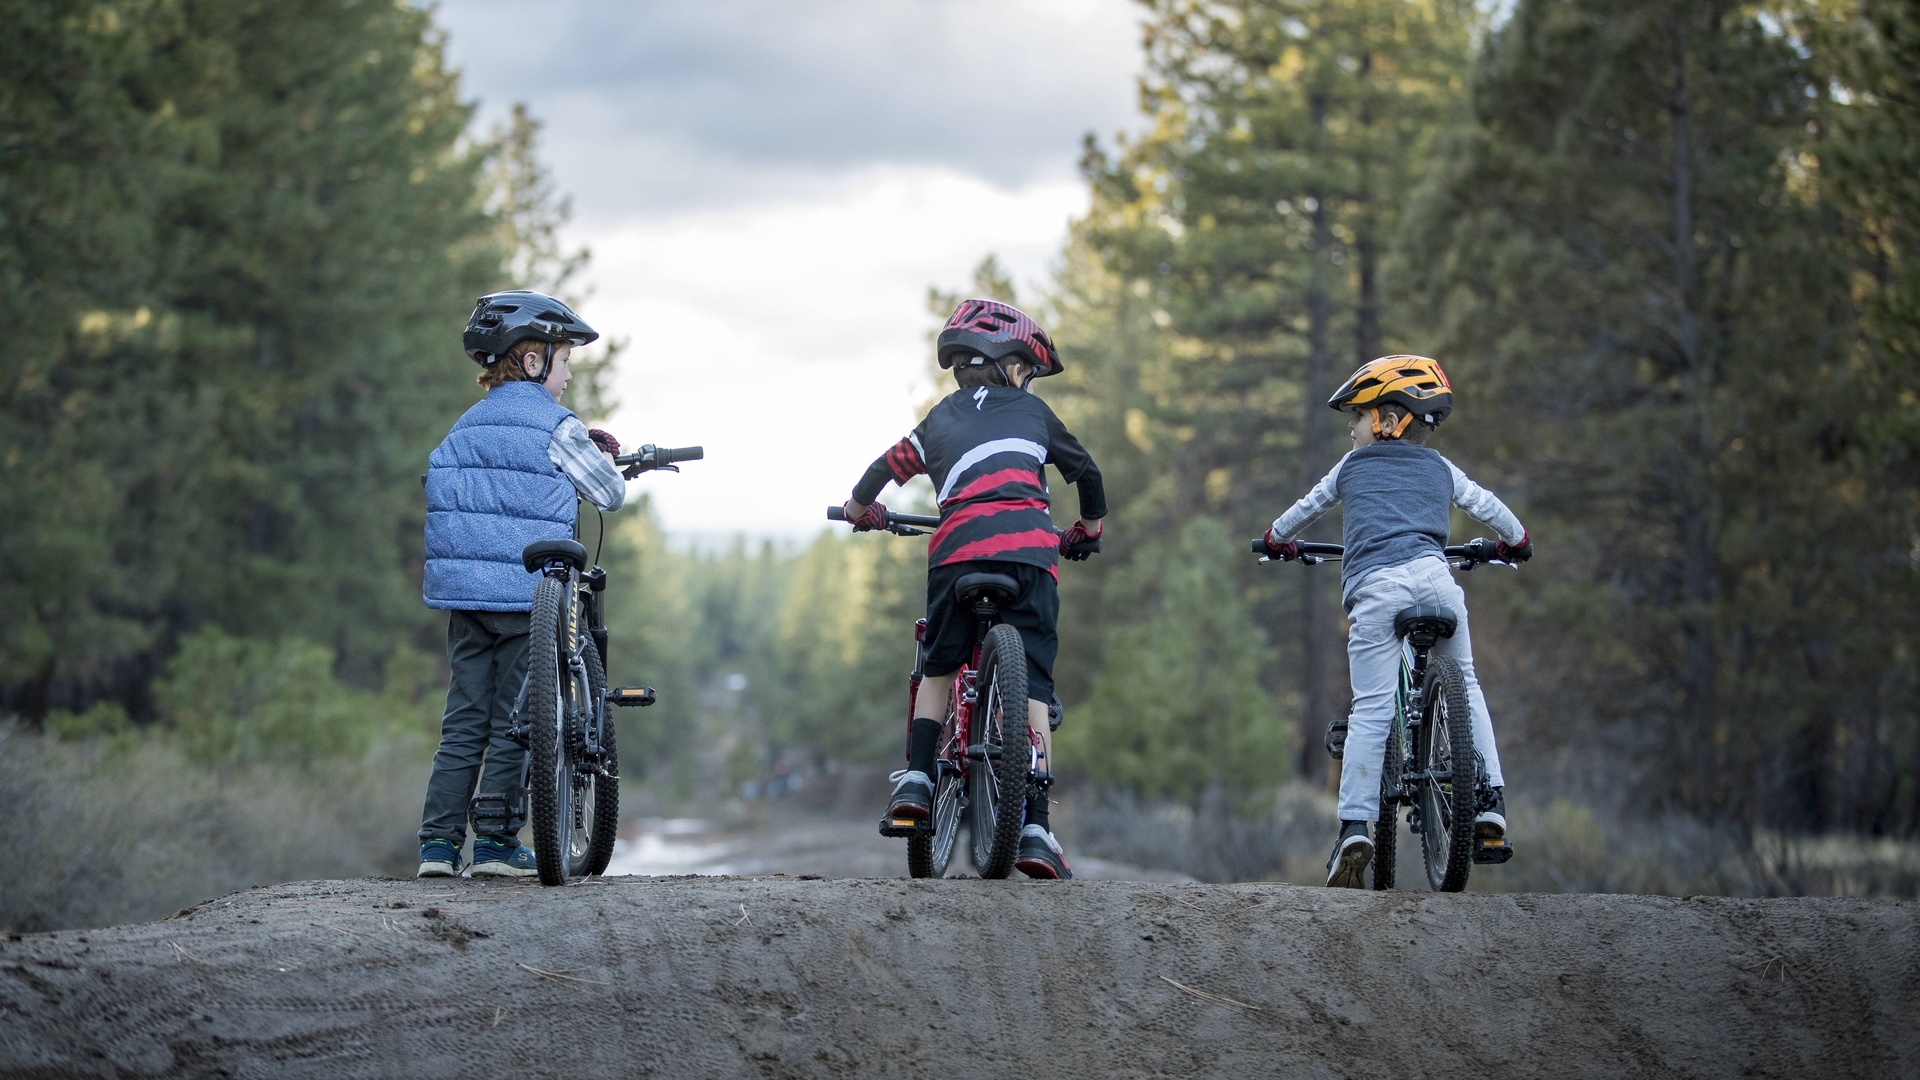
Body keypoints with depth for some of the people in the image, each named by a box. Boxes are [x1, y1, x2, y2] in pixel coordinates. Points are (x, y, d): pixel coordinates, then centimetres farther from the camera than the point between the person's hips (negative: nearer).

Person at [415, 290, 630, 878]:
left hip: (463, 592, 6)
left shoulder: (465, 426, 14)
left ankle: (438, 842, 3)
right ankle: (496, 841, 2)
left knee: (464, 721, 8)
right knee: (513, 721, 1)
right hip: (528, 589, -6)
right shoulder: (555, 424, -6)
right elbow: (610, 494, -1)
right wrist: (599, 456, 22)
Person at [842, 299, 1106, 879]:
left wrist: (861, 507, 44)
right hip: (1029, 549, -1)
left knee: (938, 667, 22)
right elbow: (1087, 471, 31)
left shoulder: (943, 417, 25)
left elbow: (890, 465, 24)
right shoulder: (1032, 411, 23)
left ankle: (916, 779, 5)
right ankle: (1035, 826, -12)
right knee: (1032, 686, -2)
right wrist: (1089, 527, 49)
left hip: (958, 548, 1)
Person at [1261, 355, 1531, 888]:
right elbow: (1489, 507, 33)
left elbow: (1307, 507, 37)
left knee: (1372, 709, -4)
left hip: (1374, 587, -1)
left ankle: (1355, 825, -13)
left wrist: (1278, 540, 57)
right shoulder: (1441, 470, 24)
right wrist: (1515, 542, 54)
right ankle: (1489, 800, 10)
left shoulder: (1353, 466, 23)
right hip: (1433, 577, 1)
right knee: (1463, 684, 20)